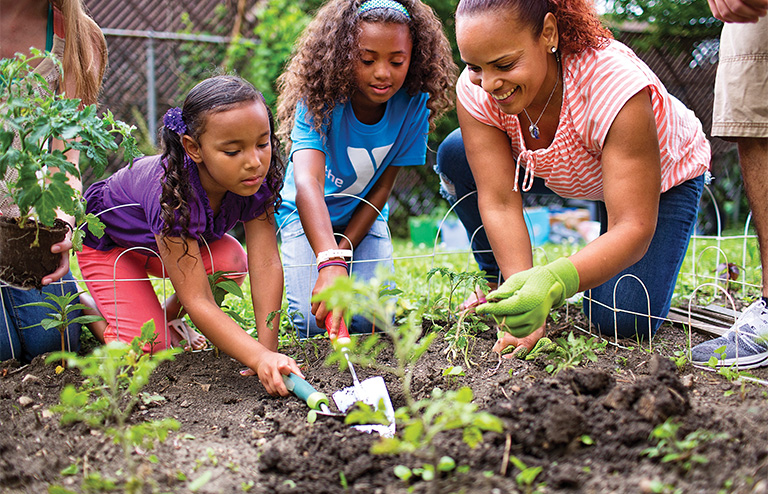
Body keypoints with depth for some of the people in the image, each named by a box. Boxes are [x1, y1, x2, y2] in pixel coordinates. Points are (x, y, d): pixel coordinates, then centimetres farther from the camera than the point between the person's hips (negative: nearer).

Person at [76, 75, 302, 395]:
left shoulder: (257, 177, -29)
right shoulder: (172, 193, -44)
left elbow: (266, 264, -31)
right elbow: (198, 300, -47)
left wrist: (269, 348, -39)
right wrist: (260, 358, -57)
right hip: (105, 239, -5)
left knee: (232, 264, -24)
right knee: (146, 347, -19)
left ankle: (171, 316, 6)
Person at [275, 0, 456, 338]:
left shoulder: (412, 106, -20)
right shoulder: (320, 101, -30)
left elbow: (382, 188, -12)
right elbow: (307, 183, -46)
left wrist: (343, 251, -21)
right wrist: (330, 263, -62)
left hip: (364, 216, 2)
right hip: (310, 216, -2)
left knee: (370, 319, -17)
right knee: (315, 321, -19)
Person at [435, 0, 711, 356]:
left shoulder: (613, 84, -41)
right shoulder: (476, 90, -29)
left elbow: (633, 229, -42)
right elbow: (499, 203, -29)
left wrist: (551, 283, -59)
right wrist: (522, 293, -42)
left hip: (662, 178, -4)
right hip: (558, 168, 4)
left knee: (621, 321, -20)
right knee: (455, 156, -17)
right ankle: (499, 286, 3)